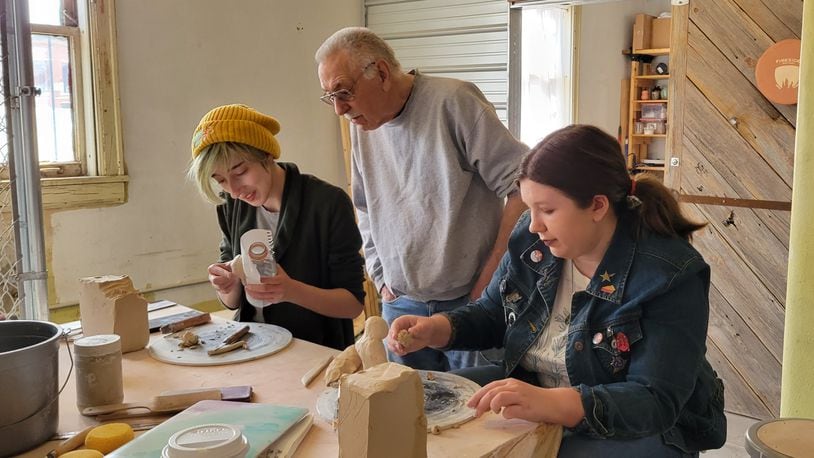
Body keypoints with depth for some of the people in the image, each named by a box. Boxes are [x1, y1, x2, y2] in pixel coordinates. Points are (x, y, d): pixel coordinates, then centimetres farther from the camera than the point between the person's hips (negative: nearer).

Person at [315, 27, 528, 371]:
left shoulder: (453, 102, -13)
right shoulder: (362, 127, 7)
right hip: (400, 305, 5)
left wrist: (492, 275, -14)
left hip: (469, 301, -5)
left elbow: (523, 186, -15)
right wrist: (382, 280, 10)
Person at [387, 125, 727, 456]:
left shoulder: (671, 276, -24)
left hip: (641, 429, -5)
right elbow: (490, 315, 7)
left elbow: (657, 401, -29)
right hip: (532, 392, 5)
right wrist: (436, 329, -14)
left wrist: (550, 403, -45)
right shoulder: (532, 240, -6)